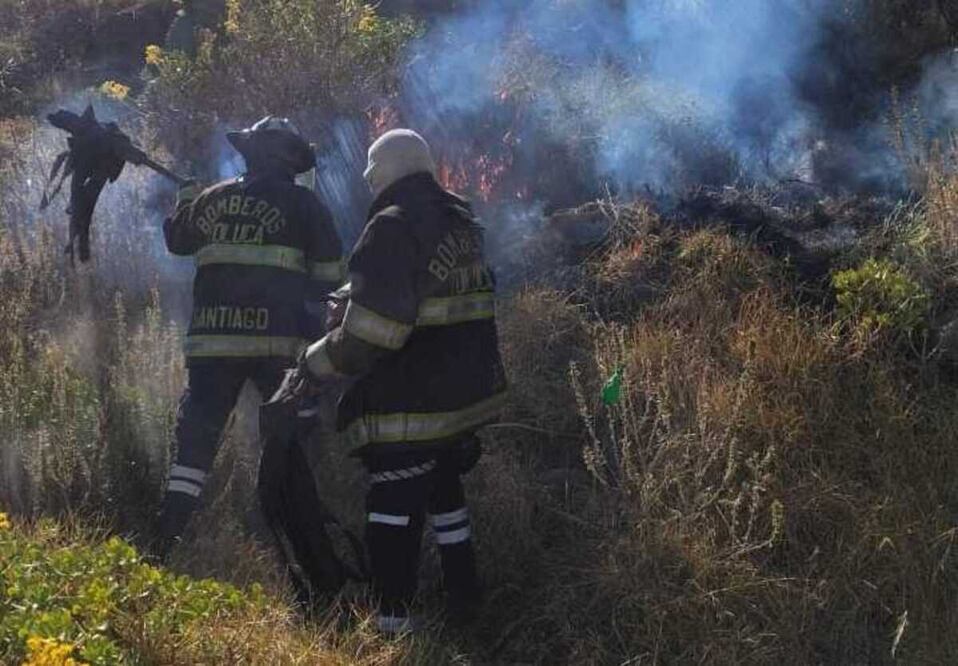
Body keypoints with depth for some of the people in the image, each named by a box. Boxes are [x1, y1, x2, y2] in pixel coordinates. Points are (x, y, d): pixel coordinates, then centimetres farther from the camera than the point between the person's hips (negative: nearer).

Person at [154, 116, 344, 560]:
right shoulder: (301, 203, 0)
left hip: (213, 339, 3)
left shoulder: (213, 198, 11)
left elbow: (176, 241, 29)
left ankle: (166, 549, 0)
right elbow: (330, 273, -2)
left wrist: (186, 198, 44)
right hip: (278, 339, -3)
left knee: (196, 439, 7)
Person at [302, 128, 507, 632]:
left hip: (411, 407, -9)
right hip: (468, 395, 9)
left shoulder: (393, 228, -18)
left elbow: (371, 331, -26)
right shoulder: (461, 221, 9)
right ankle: (463, 596, 34)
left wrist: (317, 365, -12)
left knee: (394, 509, -1)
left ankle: (393, 620, 1)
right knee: (443, 487, 26)